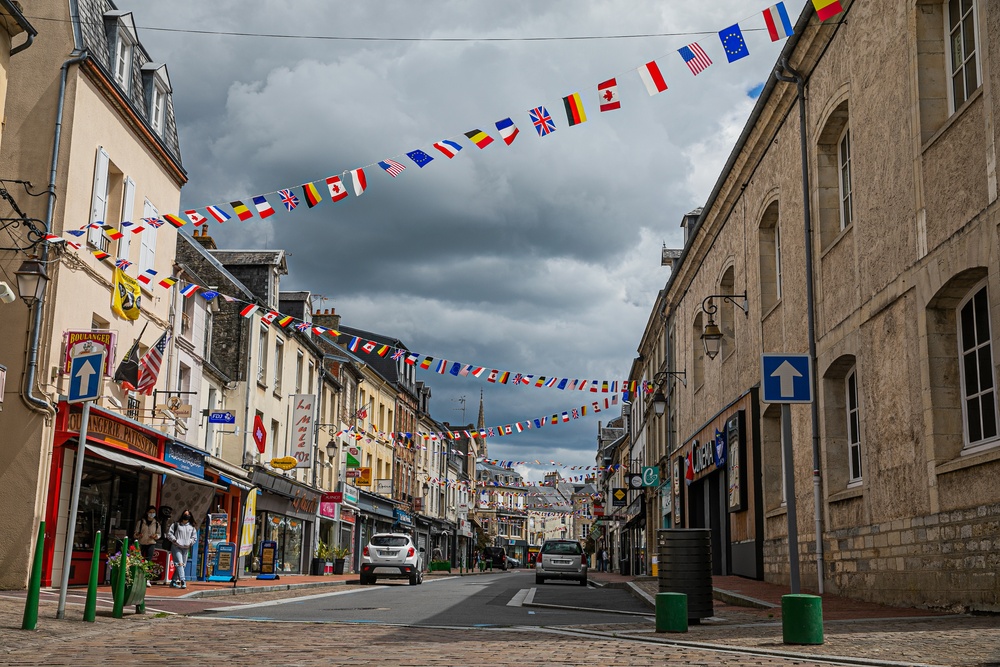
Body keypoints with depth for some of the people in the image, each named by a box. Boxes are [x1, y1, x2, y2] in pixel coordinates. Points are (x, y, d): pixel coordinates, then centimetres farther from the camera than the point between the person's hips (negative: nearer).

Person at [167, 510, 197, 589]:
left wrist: (190, 543, -2)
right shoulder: (176, 524, 3)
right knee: (179, 563, -18)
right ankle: (183, 581, -26)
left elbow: (194, 537, 14)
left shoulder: (192, 527, 12)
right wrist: (174, 540, -9)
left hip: (186, 548, 5)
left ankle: (174, 581, 16)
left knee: (183, 565, 6)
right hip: (176, 547, -5)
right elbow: (169, 533, 2)